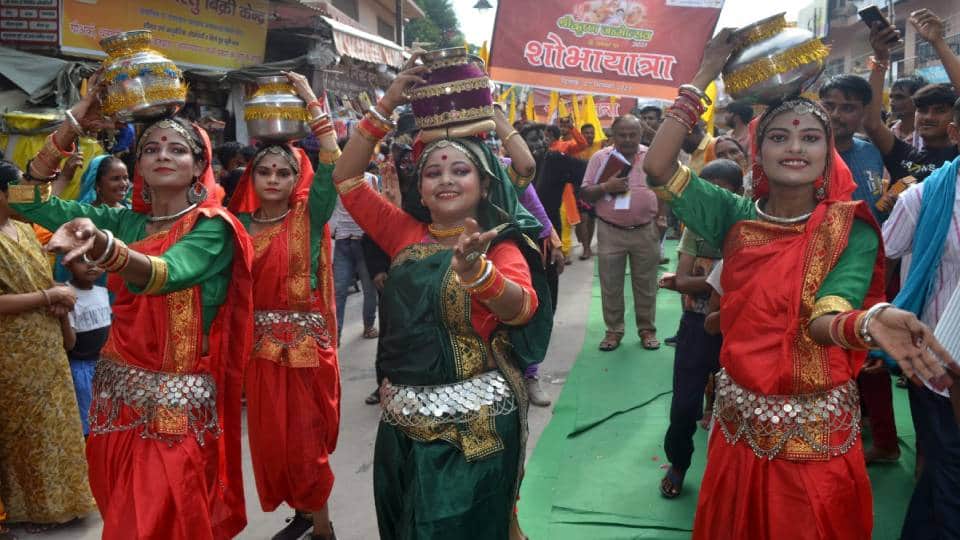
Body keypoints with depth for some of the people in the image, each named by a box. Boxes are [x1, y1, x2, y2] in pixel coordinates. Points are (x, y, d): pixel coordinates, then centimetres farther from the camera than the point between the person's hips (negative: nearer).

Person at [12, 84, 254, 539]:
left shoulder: (212, 227, -11)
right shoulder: (125, 221, 6)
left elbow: (166, 273, -30)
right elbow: (31, 200, 5)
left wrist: (103, 246, -50)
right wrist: (71, 126, -3)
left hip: (175, 401, -6)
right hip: (118, 393, 6)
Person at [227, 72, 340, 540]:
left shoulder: (309, 216, -6)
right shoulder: (241, 224, 5)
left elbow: (332, 166, -19)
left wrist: (310, 101, -19)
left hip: (305, 341, -5)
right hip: (260, 344, 5)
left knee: (305, 440, 4)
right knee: (271, 438, 13)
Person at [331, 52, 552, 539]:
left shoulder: (501, 244, -10)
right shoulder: (406, 235, 4)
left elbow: (522, 308, -30)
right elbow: (347, 178, 5)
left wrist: (476, 271, -51)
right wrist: (387, 104, -4)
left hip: (474, 426, -5)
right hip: (402, 422, 5)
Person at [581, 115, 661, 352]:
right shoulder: (600, 158, -1)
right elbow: (585, 194, -1)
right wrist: (606, 187, -19)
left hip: (646, 231, 0)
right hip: (610, 232, 0)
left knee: (645, 284, 10)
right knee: (610, 285, 7)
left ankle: (647, 329, 23)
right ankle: (613, 330, 19)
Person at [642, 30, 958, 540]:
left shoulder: (851, 231, -12)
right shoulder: (737, 216, -4)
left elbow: (825, 320, -24)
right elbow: (658, 167, -14)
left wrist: (873, 322, -48)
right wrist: (705, 74, -13)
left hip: (815, 430, -3)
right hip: (740, 417, 3)